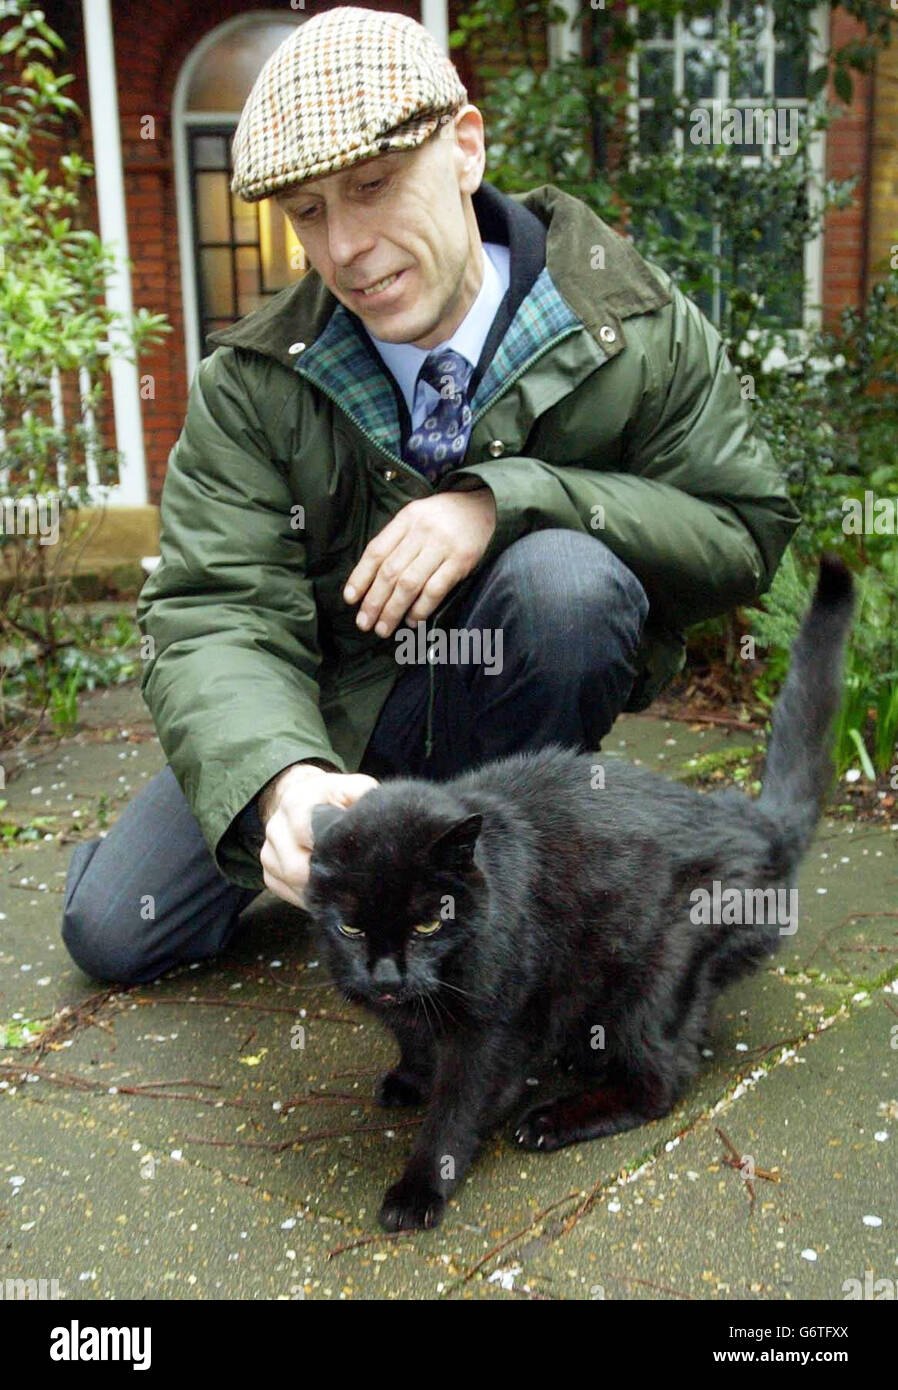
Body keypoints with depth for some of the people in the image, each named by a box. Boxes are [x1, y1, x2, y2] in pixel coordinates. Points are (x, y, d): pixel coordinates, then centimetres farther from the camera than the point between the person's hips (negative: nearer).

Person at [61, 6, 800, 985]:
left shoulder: (640, 328, -13)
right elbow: (215, 615, -19)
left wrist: (504, 500, -28)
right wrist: (278, 779, -43)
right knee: (111, 928, -5)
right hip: (327, 714, 2)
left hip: (518, 689, -1)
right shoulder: (252, 383, -13)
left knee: (565, 573, -35)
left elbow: (746, 527, -13)